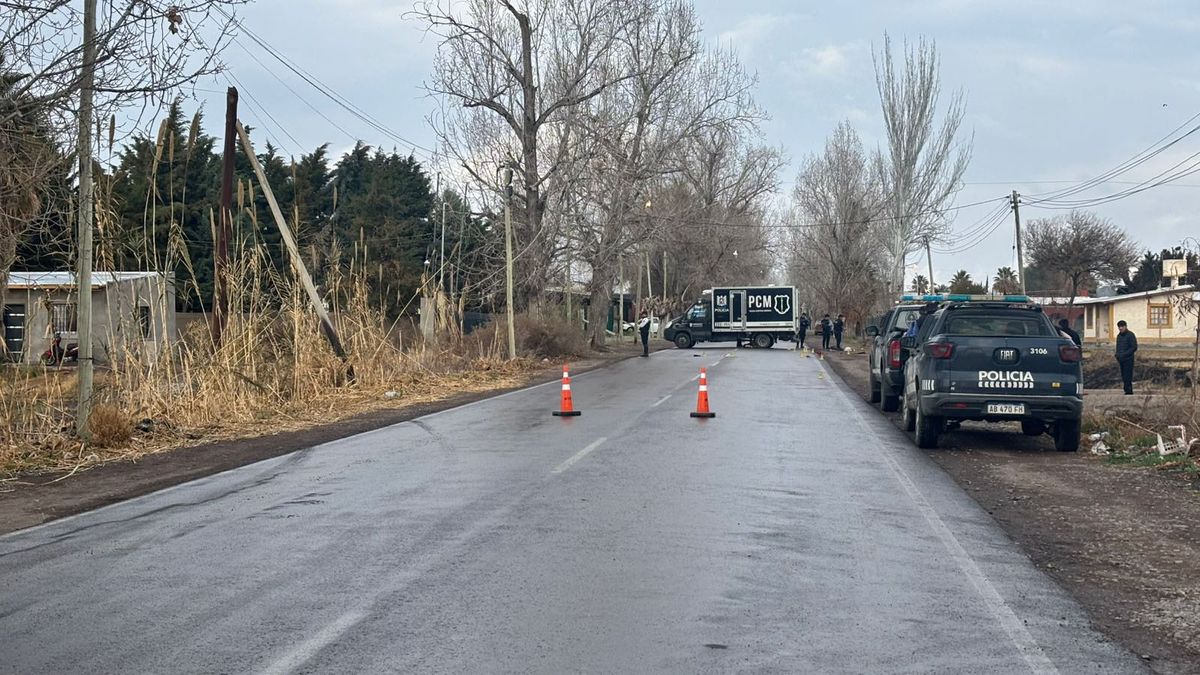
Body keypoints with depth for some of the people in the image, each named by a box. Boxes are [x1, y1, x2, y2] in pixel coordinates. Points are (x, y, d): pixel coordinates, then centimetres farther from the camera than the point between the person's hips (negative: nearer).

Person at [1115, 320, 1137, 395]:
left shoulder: (1130, 335, -8)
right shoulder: (1119, 335, 16)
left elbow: (1134, 347, -12)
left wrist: (1124, 354, -17)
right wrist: (1117, 356, 9)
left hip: (1128, 359, -7)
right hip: (1121, 360, 7)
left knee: (1127, 377, -11)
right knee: (1124, 377, 7)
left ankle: (1129, 391, -8)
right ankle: (1127, 391, 12)